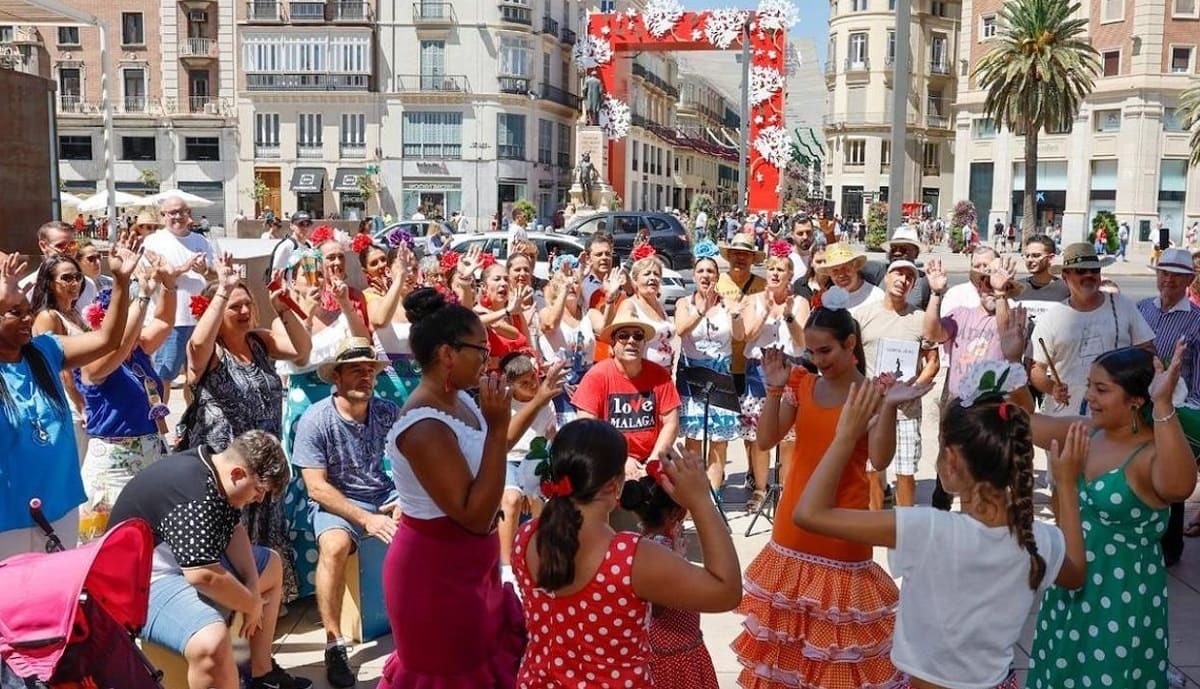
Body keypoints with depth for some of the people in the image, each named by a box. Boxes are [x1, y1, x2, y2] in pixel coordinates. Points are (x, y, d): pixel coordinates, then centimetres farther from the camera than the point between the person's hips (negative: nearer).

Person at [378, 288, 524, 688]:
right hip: (438, 572, -9)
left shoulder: (460, 399, 0)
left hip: (469, 564, 9)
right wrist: (496, 427, -29)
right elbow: (475, 515, -28)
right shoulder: (425, 427, -28)